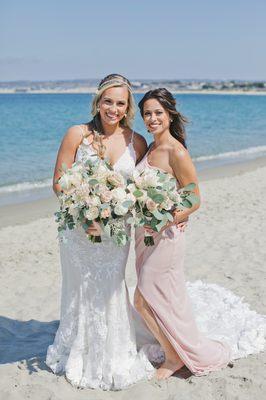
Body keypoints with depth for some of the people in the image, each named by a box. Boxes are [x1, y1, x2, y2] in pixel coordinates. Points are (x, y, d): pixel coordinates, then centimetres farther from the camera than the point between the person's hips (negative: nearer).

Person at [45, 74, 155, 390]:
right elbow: (59, 183, -7)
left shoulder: (137, 143, 0)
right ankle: (78, 355, 35)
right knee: (81, 290, 11)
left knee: (110, 290, 9)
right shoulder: (77, 134, -7)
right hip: (78, 226, -1)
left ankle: (112, 358, 31)